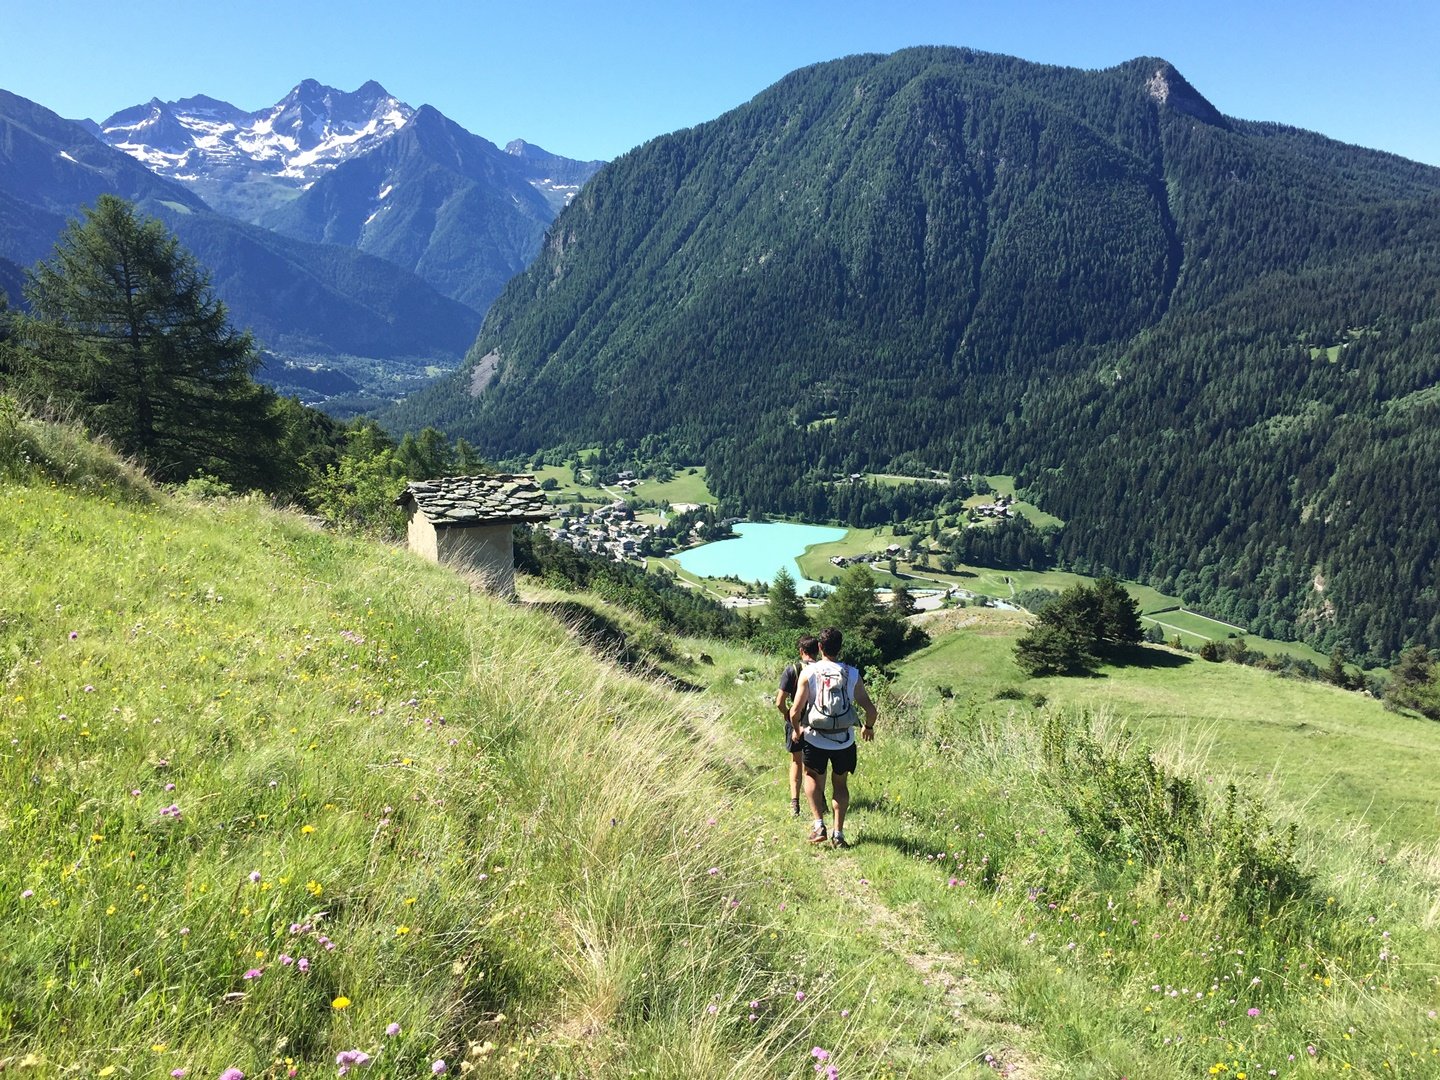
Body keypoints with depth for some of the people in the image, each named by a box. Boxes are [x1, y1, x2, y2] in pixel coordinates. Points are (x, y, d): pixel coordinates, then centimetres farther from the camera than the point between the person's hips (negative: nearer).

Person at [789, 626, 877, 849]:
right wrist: (868, 727, 17)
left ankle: (819, 824, 10)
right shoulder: (852, 674, -5)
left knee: (813, 777, 23)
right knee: (840, 784, 21)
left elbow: (795, 711, -11)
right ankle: (838, 834, 21)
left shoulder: (809, 672, -10)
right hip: (844, 741, 1)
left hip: (815, 739, -1)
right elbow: (870, 709, -4)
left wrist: (796, 728, 10)